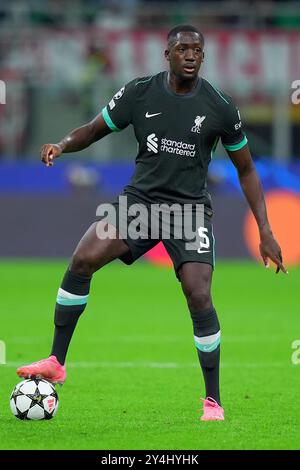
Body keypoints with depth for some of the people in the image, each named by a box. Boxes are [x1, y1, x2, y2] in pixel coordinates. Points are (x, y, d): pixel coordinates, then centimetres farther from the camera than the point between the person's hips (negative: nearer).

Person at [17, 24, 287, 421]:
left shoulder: (220, 107, -5)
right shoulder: (139, 93, -2)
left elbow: (246, 170, 5)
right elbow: (93, 131, 9)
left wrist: (266, 233, 0)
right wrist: (62, 145, -15)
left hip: (190, 208, -2)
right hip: (140, 199, 2)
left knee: (199, 297, -18)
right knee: (82, 260, -19)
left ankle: (213, 401, -4)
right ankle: (56, 362, -6)